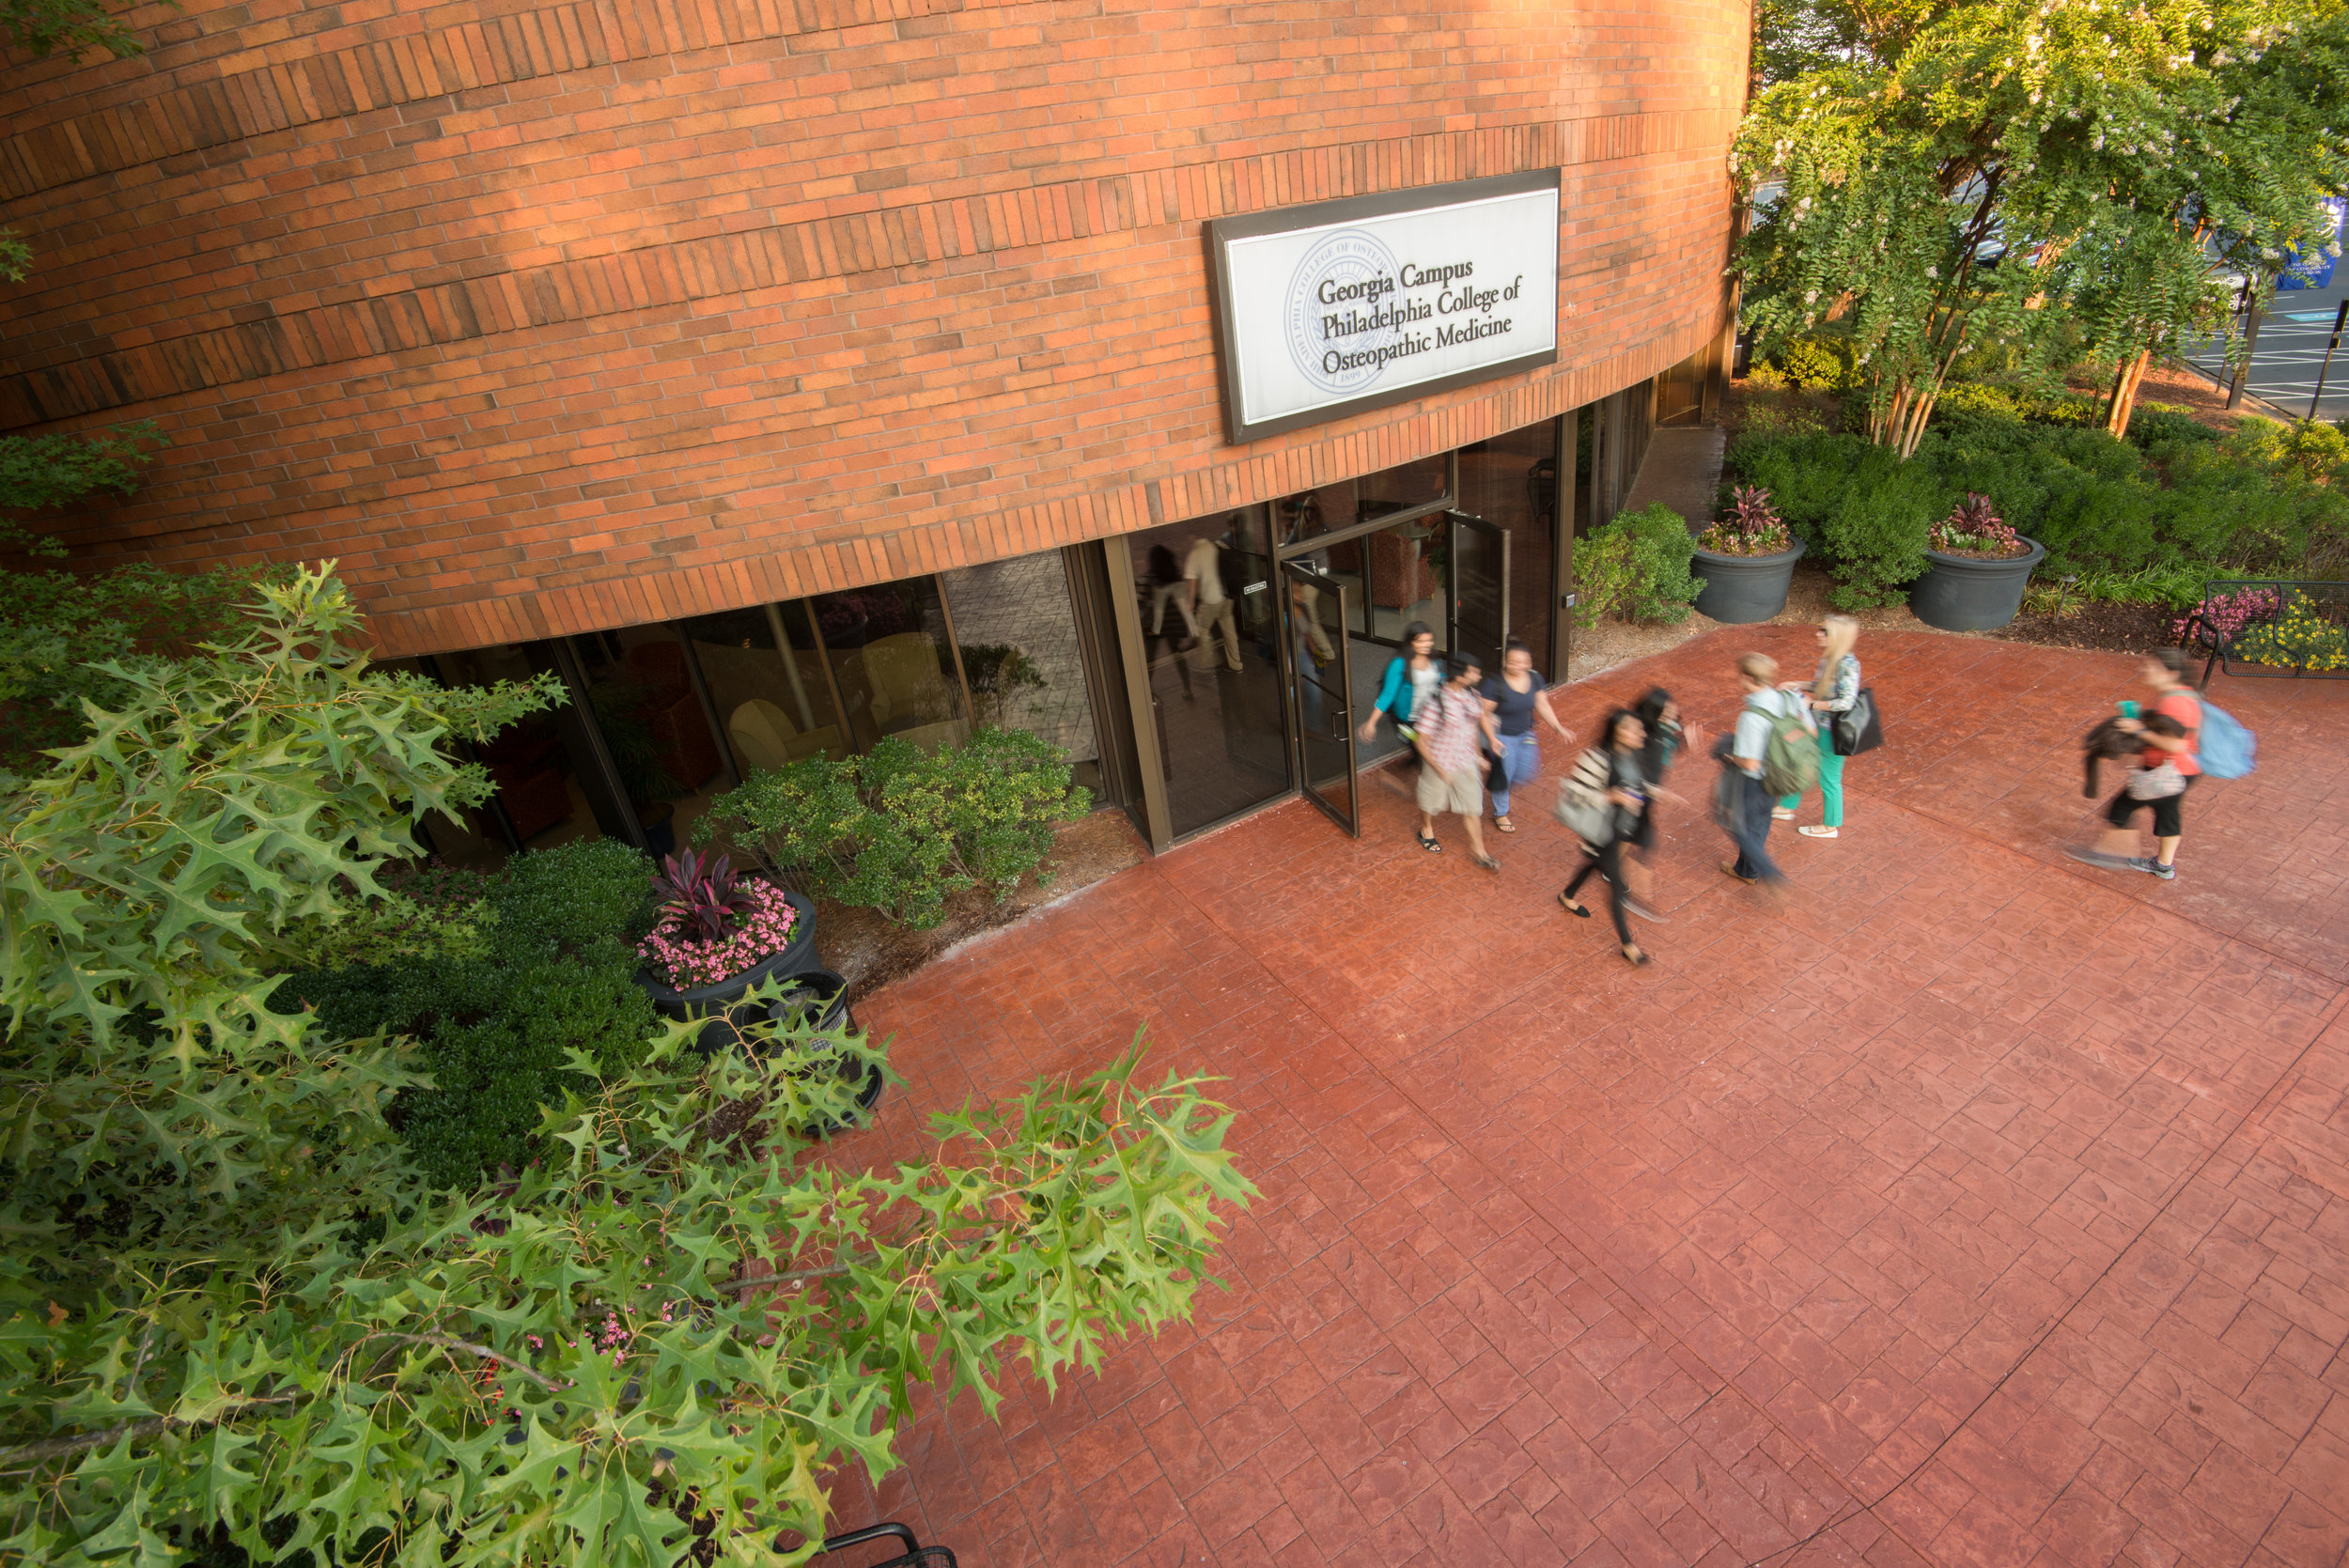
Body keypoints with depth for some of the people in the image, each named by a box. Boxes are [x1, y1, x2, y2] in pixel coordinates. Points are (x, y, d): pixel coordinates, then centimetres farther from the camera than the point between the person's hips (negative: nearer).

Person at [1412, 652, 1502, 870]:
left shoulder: (1472, 694, -7)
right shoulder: (1437, 703, -29)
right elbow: (1420, 740, -23)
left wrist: (1477, 754, 15)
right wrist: (1439, 770, -20)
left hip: (1466, 761, 5)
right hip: (1440, 762, -5)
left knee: (1472, 806, 11)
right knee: (1432, 800, 20)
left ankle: (1478, 850, 25)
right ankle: (1426, 831, 50)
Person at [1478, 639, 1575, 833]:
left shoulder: (1535, 678, -9)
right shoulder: (1495, 683, -26)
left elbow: (1542, 705, 1)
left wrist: (1559, 728, -5)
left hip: (1525, 735, 6)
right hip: (1502, 736, -5)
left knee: (1526, 774, 13)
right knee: (1504, 774, 10)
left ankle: (1501, 790, 46)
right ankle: (1500, 814, 35)